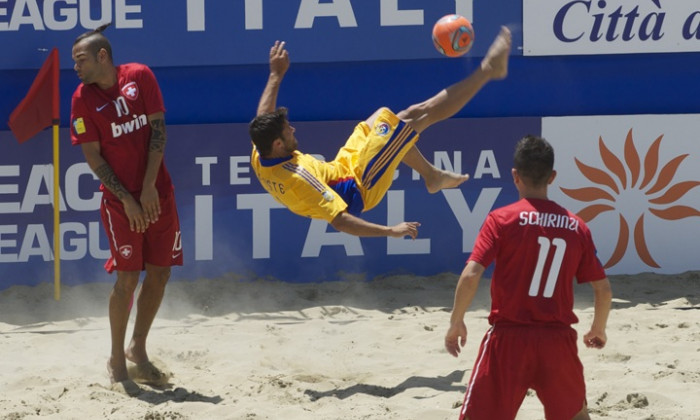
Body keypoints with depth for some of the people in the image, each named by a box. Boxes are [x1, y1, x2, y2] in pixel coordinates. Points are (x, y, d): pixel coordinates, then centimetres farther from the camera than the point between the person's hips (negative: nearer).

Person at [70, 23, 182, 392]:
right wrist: (127, 200, -12)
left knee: (159, 273, 6)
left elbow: (158, 128, -2)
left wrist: (149, 187, -9)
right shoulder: (83, 98, -6)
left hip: (157, 192, 3)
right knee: (127, 278, -6)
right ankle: (117, 359, 7)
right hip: (119, 199, -3)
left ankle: (138, 349, 22)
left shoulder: (140, 76, -1)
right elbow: (93, 157, -6)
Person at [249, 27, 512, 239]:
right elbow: (340, 222, -39)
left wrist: (276, 75, 8)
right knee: (419, 116, -7)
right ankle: (488, 69, 6)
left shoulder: (259, 159, -15)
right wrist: (391, 231, -37)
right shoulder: (297, 181, -39)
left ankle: (431, 175, 39)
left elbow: (264, 119, 8)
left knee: (384, 116, 24)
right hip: (360, 188, -8)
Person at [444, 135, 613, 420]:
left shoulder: (501, 219, -5)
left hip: (509, 338, -3)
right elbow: (603, 290, 8)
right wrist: (598, 330, 26)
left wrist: (456, 324, -1)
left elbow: (471, 276, -15)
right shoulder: (576, 226, 5)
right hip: (558, 342, 3)